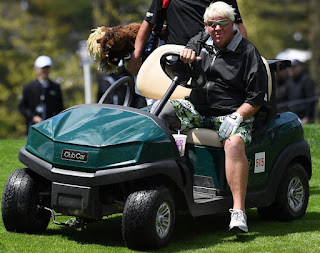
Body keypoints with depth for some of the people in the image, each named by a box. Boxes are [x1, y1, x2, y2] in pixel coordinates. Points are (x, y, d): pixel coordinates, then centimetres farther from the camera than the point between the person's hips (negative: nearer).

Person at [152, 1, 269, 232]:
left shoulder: (248, 53, -1)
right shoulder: (200, 42, 12)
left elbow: (257, 98, -5)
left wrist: (236, 116, -22)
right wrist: (185, 56, -15)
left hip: (233, 112, -5)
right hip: (196, 107, 5)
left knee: (234, 143, -36)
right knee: (158, 111, -19)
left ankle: (239, 212, -40)